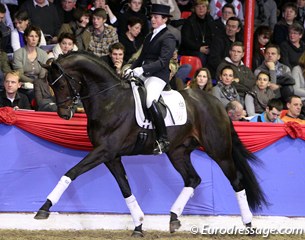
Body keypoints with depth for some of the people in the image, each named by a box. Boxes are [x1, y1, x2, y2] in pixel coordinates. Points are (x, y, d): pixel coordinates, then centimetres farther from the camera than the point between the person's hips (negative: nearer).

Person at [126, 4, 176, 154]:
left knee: (150, 101, -31)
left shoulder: (168, 38, -7)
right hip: (143, 74, 9)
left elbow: (163, 61, -18)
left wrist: (142, 69, -27)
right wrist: (132, 68, 6)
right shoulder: (150, 36, 21)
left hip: (158, 76, -9)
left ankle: (163, 140, -29)